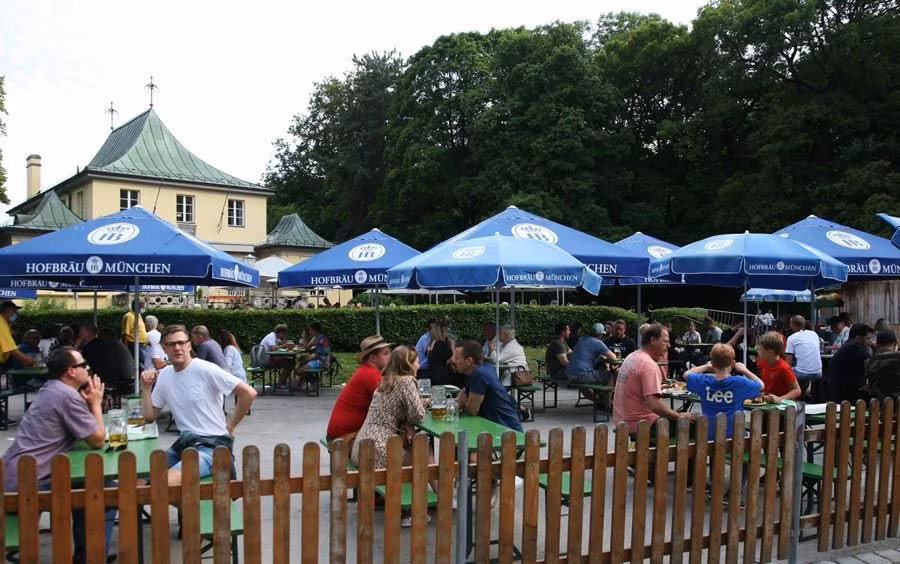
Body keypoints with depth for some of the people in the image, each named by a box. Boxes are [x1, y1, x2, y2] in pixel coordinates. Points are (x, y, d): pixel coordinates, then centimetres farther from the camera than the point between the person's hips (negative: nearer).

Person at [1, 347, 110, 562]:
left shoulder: (52, 389, 14)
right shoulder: (67, 394, -16)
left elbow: (85, 433, 20)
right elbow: (98, 440, -9)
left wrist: (89, 404, 7)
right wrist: (96, 403, 1)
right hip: (29, 483, -10)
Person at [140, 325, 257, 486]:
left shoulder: (205, 370, -12)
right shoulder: (164, 375, 9)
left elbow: (249, 393, -16)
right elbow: (150, 417, 15)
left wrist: (229, 427, -8)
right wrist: (146, 388, 3)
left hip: (212, 444, -7)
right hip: (184, 442, 7)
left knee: (166, 483, -27)